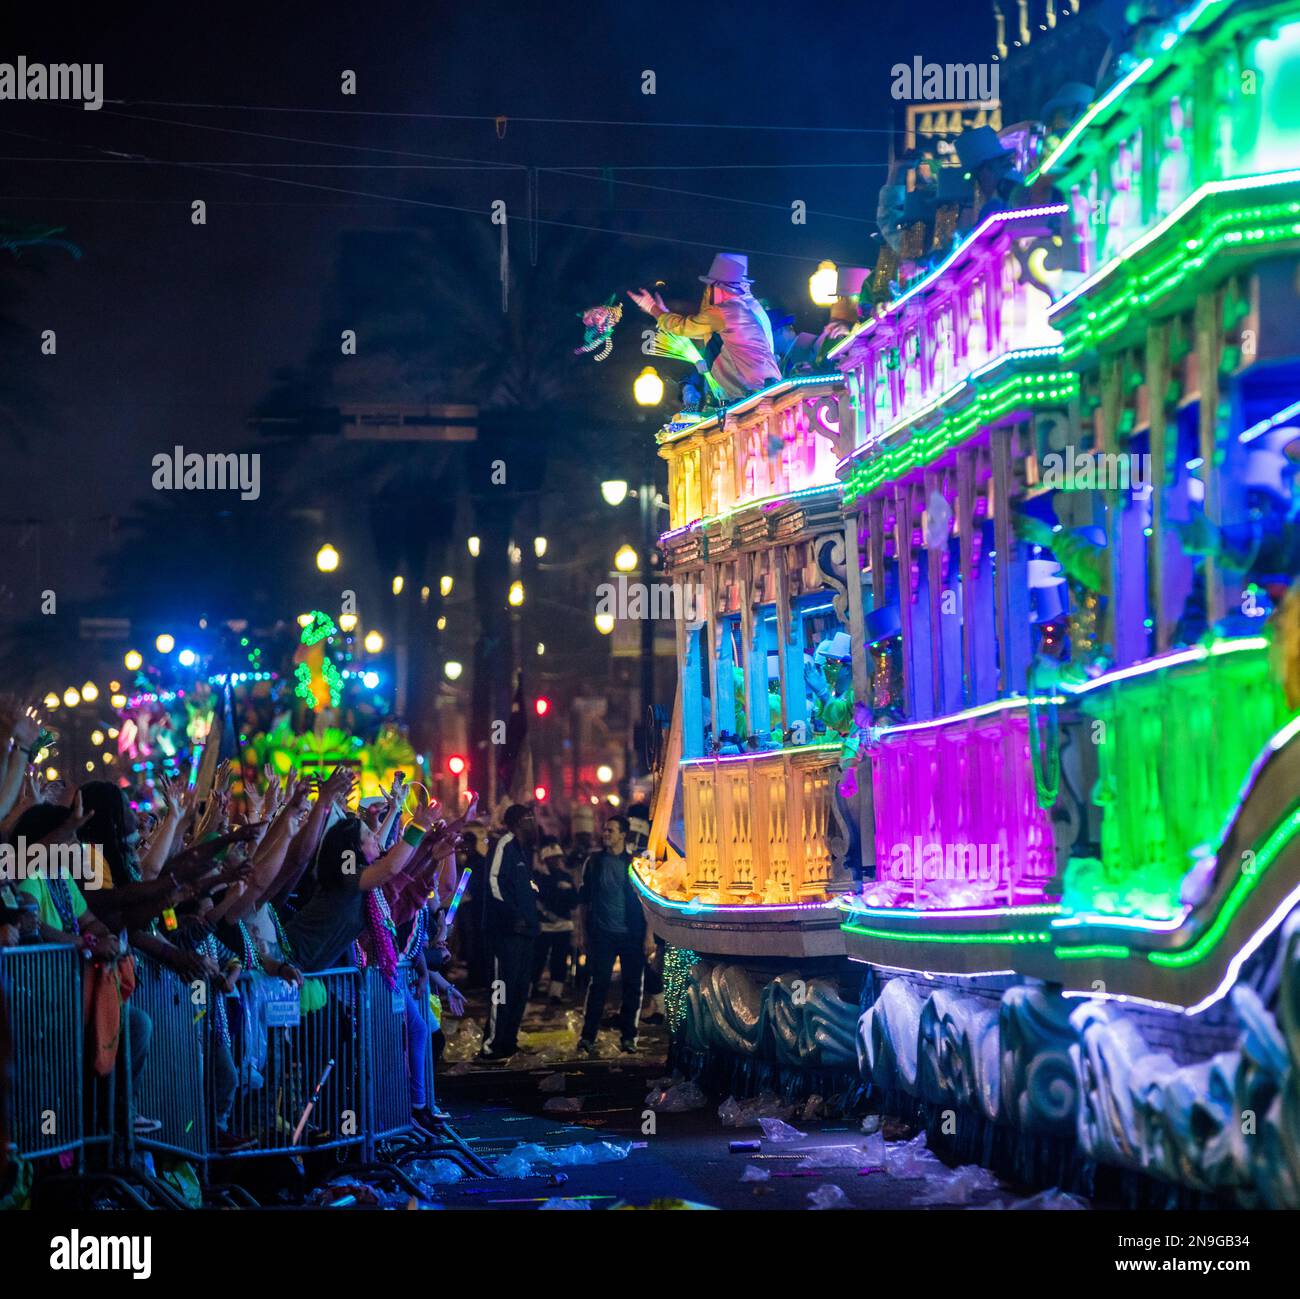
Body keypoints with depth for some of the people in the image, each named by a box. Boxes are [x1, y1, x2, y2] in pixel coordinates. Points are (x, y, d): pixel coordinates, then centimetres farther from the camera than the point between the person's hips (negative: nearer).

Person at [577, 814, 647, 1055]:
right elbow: (585, 899, 11)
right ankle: (588, 1037, -4)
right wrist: (583, 933, 3)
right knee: (599, 984, -6)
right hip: (603, 934, 0)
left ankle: (627, 1037, 9)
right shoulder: (595, 862, 8)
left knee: (632, 986, 2)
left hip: (631, 935, 0)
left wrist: (648, 935, -1)